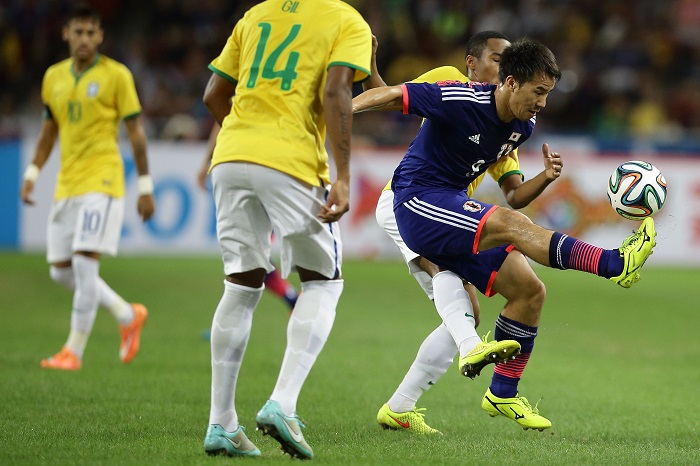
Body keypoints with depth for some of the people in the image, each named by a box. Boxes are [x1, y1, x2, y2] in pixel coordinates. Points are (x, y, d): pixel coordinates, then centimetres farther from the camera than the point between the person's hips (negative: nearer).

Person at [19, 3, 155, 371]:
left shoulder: (116, 75, -4)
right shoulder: (54, 76, 11)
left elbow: (135, 132, -2)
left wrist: (145, 186, -4)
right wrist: (32, 173, 10)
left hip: (102, 181, -6)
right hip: (66, 185, 6)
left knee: (85, 262, -16)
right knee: (61, 270, 6)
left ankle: (74, 350, -9)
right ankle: (128, 316, 24)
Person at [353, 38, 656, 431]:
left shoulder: (524, 126, 5)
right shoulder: (460, 100, -19)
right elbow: (394, 95, -14)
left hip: (453, 210, 9)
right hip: (418, 202, -9)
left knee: (530, 291, 0)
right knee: (512, 224, -30)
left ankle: (503, 394, 11)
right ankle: (615, 263, -43)